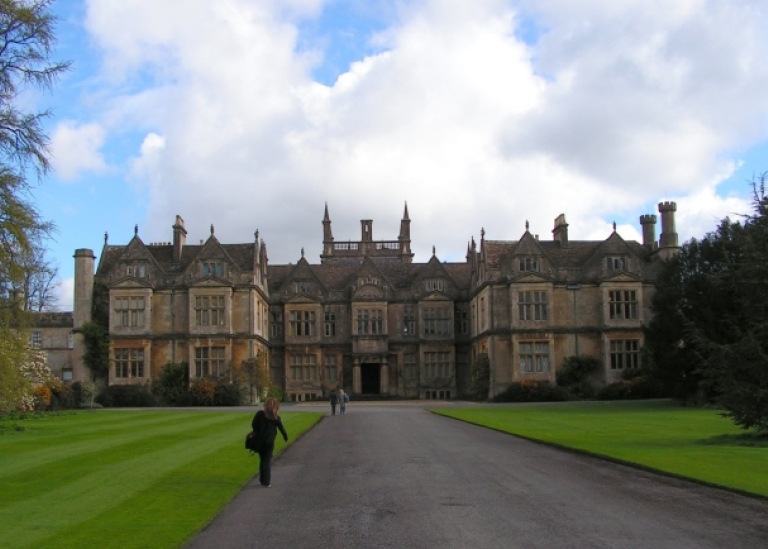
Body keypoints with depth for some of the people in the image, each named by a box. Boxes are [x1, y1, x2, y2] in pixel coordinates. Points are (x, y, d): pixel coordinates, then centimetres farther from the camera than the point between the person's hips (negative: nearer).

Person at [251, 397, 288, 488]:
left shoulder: (260, 414, -4)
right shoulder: (276, 418, -4)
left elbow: (253, 425, -5)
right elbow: (282, 428, 4)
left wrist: (257, 433, 12)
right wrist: (286, 437, 20)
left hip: (260, 440, 1)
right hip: (269, 442, -1)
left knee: (262, 460, 16)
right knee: (267, 461, 6)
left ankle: (262, 479, 21)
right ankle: (266, 482, 3)